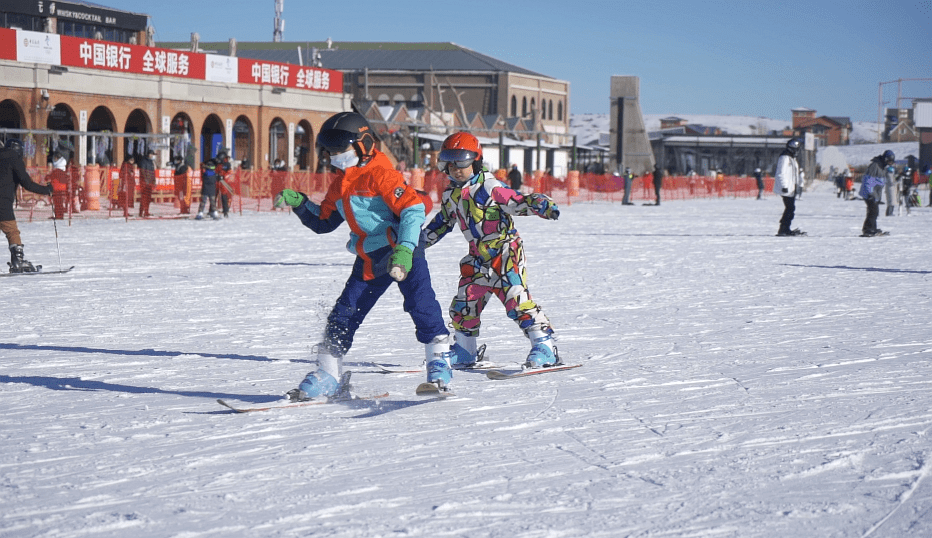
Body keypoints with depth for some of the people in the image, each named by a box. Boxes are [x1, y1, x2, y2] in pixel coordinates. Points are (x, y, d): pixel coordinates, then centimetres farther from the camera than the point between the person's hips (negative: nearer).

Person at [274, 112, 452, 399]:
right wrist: (299, 203, 6)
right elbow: (323, 222, 23)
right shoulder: (339, 185, 13)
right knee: (343, 315, 6)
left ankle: (440, 363, -10)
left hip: (403, 252, -8)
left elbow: (413, 208, -21)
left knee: (420, 304, -20)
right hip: (369, 260, 8)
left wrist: (404, 249, -30)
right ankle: (327, 377, 12)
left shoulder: (380, 174, -14)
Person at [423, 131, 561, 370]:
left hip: (506, 252, -8)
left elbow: (519, 202, -19)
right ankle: (465, 351, 30)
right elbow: (442, 223, 24)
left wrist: (543, 206, -38)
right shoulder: (450, 195, 9)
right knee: (464, 303, 11)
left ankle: (545, 346, -17)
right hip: (478, 258, 8)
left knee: (516, 298, -19)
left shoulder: (489, 186, -14)